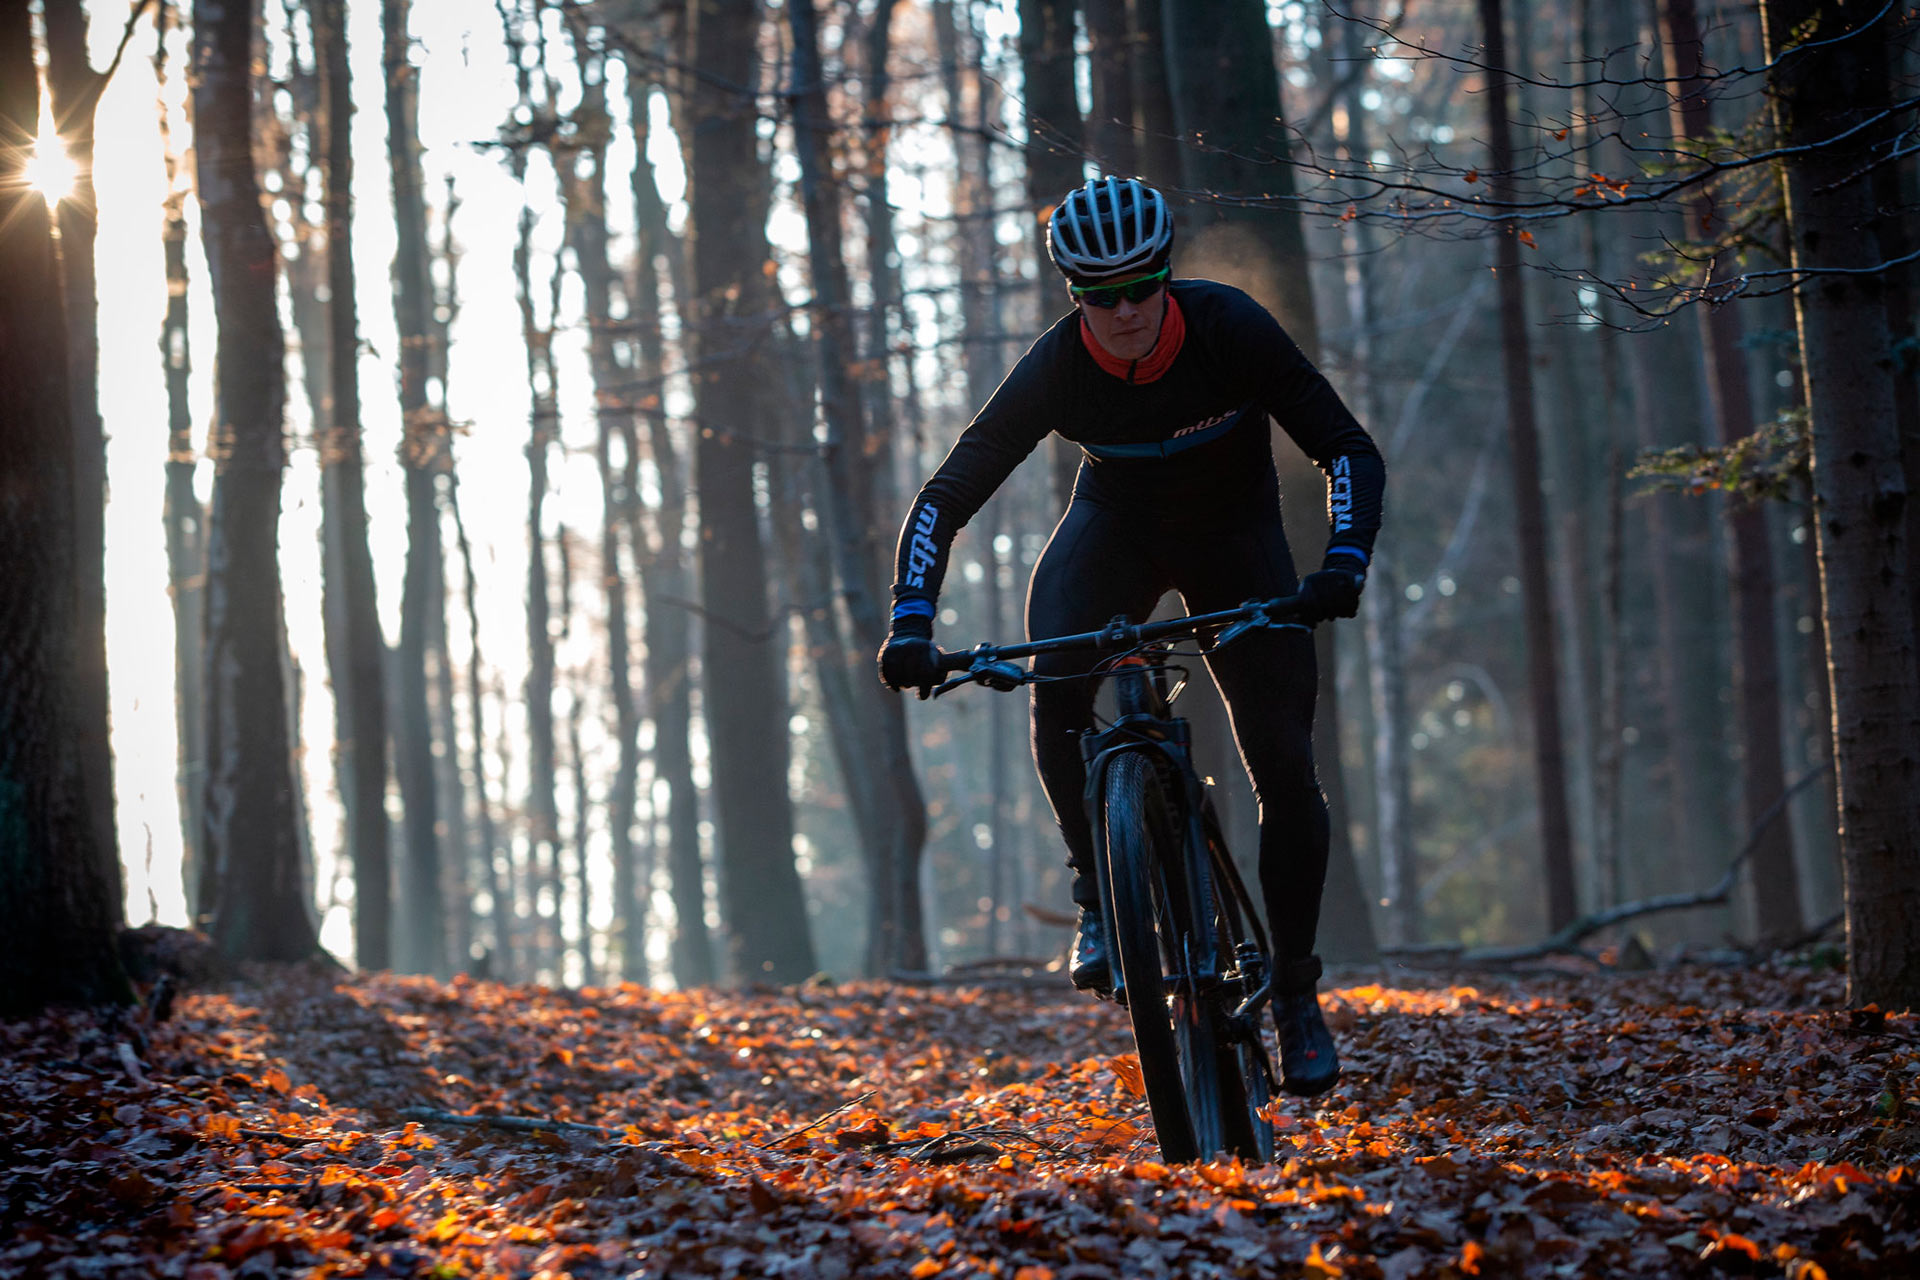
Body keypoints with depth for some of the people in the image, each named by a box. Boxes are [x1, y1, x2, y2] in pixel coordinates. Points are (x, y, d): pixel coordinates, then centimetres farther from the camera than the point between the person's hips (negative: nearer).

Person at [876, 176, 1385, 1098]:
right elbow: (945, 499, -22)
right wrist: (911, 625, -36)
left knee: (1284, 765, -11)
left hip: (1234, 530, 0)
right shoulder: (1056, 369, -26)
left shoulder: (1230, 329, -29)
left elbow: (1349, 450, -25)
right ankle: (1100, 896, -11)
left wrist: (1343, 564, -42)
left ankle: (1296, 988, 7)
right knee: (1055, 690, -31)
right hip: (1116, 526, 0)